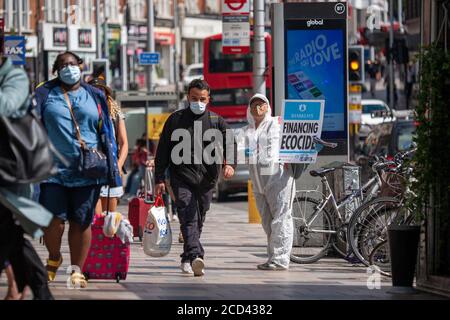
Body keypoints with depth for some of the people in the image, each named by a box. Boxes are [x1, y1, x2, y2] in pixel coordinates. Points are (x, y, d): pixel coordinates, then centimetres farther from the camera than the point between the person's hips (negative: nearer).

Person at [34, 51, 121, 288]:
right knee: (54, 219, -8)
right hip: (53, 169, -1)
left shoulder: (95, 97, 13)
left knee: (81, 222, 0)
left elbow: (106, 134, 16)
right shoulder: (45, 95, 9)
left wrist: (111, 167, 10)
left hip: (87, 171, 1)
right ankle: (54, 258, 19)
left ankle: (77, 270, 10)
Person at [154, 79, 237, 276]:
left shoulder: (216, 121, 9)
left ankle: (187, 259, 25)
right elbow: (162, 150, 8)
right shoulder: (176, 120, 7)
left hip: (206, 179, 3)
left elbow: (229, 142, -5)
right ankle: (196, 256, -31)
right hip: (182, 177, -2)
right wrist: (159, 179, 1)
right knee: (188, 217, -18)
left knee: (199, 220, 10)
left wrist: (230, 164, -26)